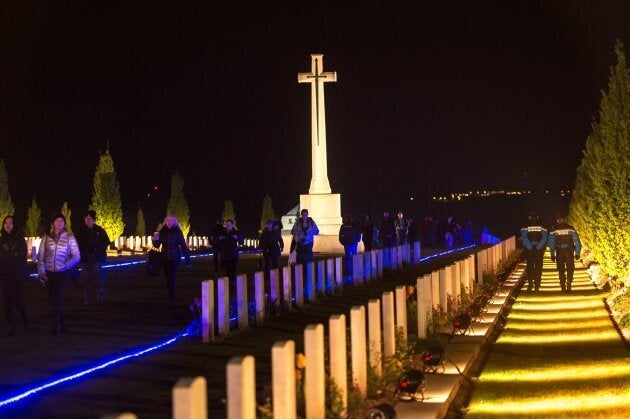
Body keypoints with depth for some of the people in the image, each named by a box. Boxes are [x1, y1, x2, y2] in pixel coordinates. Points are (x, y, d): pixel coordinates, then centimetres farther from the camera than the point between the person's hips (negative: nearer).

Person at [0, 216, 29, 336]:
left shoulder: (20, 239, 0)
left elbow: (22, 258, 0)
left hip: (17, 275, -3)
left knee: (17, 300, -7)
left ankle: (25, 319, 21)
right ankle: (11, 327, 5)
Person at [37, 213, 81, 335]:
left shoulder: (69, 238, -1)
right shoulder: (46, 237, 3)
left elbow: (76, 256, 1)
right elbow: (40, 256, 4)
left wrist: (66, 265, -14)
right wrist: (41, 272, -5)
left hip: (63, 273, -3)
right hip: (48, 273, 3)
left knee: (57, 299, -12)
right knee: (54, 299, 8)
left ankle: (55, 327, -8)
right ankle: (62, 324, 21)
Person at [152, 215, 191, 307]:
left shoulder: (178, 232, -5)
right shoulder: (162, 232, 2)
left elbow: (183, 246, -5)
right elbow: (156, 245, 6)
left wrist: (188, 259, -7)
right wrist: (155, 239, -17)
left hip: (175, 258, -3)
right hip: (165, 258, 3)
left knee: (172, 278, -12)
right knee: (168, 278, 9)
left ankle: (171, 299, -12)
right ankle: (171, 298, 23)